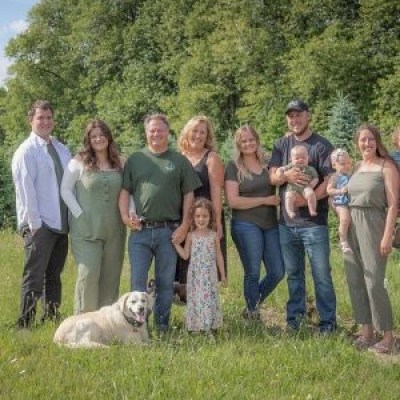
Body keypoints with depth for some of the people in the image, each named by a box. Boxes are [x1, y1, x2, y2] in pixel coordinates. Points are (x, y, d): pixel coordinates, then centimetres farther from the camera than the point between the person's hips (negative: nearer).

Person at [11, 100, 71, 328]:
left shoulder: (62, 150, 13)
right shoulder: (27, 151, -6)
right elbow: (25, 189, -12)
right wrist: (34, 223, -16)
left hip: (61, 224, 7)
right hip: (40, 225, -6)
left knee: (54, 276, 12)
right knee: (34, 277, -7)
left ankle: (52, 321, 20)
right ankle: (25, 324, -2)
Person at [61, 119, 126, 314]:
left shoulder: (119, 163, 9)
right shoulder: (79, 162, -1)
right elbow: (65, 190, -2)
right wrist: (79, 214, -9)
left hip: (114, 229, 4)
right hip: (86, 229, -4)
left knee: (111, 275, 8)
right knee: (89, 274, -9)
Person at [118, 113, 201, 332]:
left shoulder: (179, 161, 7)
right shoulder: (135, 159, 9)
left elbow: (188, 195, 6)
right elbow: (125, 191, 9)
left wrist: (185, 225, -3)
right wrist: (125, 216, -7)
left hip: (169, 230, 0)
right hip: (140, 230, 0)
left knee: (165, 282, 8)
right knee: (138, 281, 1)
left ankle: (162, 325, 19)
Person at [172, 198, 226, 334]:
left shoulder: (214, 235, 2)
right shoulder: (191, 236, 1)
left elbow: (218, 256, 8)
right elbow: (185, 255, 1)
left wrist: (222, 274, 10)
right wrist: (176, 244, -9)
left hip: (210, 275, 0)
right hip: (195, 275, 0)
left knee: (209, 298, 0)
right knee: (196, 298, 1)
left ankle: (209, 327, 7)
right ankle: (196, 327, 7)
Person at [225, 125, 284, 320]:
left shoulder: (268, 163, 10)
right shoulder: (234, 167, -2)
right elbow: (233, 201, -10)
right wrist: (265, 200, -11)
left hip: (270, 224, 4)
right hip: (246, 225, -4)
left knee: (278, 272, 5)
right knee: (253, 273, 1)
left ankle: (253, 304, 29)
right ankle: (253, 314, 19)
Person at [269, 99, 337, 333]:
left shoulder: (322, 145, -3)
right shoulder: (281, 145, 12)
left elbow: (330, 182, -10)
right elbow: (272, 177, 3)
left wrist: (306, 200, -19)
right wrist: (286, 175, -18)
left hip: (314, 222, -4)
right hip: (287, 222, 5)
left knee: (322, 275, -1)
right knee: (294, 274, 14)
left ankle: (328, 322, 8)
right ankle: (294, 318, 24)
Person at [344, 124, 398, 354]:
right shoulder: (356, 167, 13)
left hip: (373, 225, -7)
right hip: (352, 226, 7)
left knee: (374, 281, -9)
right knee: (355, 281, 7)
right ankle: (367, 333, 16)